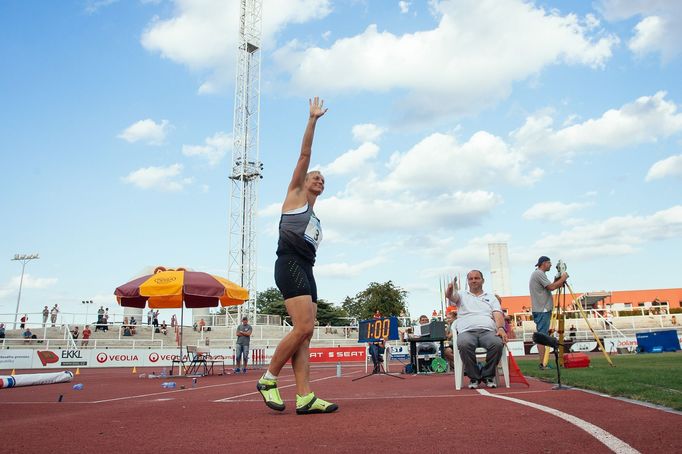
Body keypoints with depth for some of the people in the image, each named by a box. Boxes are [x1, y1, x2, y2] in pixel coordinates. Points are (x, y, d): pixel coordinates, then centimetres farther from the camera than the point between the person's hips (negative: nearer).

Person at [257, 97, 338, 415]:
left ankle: (305, 398, -7)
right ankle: (268, 379, -4)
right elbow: (304, 155, 7)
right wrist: (313, 119, 6)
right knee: (304, 327, -18)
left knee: (305, 334, -3)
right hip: (290, 266, -8)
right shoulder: (295, 195, 12)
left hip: (305, 270, 8)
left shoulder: (315, 218, 30)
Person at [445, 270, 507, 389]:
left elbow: (498, 314, 10)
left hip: (488, 331, 1)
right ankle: (474, 376, -13)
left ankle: (488, 375, -9)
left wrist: (501, 328, -12)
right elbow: (451, 296, -1)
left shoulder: (491, 297, 26)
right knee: (464, 344, -37)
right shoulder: (462, 296, 22)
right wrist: (450, 290, -28)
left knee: (498, 343, -34)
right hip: (467, 331, -1)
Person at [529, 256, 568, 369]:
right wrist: (562, 278, -6)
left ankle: (543, 362, 11)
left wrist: (558, 282, 11)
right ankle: (543, 363, -9)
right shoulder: (539, 273, -11)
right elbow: (551, 287, -18)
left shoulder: (537, 274, 21)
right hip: (542, 310, -10)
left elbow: (549, 287, 22)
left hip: (541, 310, 10)